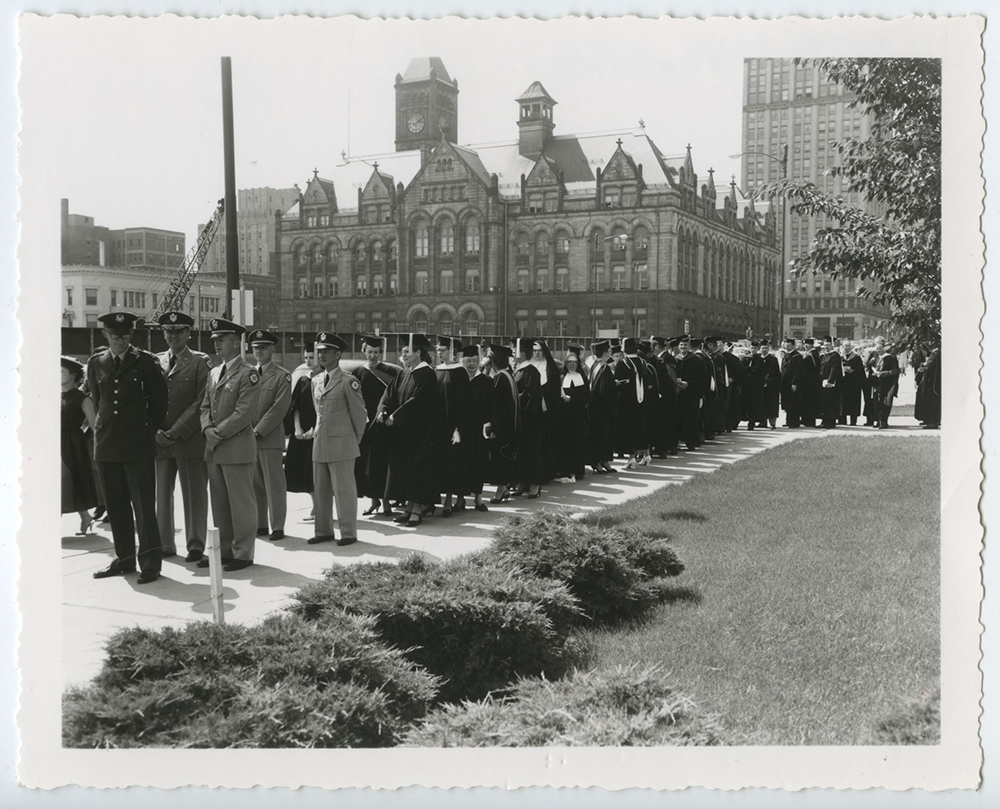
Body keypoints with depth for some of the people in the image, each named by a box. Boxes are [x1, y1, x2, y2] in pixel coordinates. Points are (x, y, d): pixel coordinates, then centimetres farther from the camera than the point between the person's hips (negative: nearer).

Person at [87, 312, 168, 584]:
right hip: (106, 443, 4)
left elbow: (158, 399, 6)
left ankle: (150, 562, 0)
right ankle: (124, 558, 20)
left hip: (138, 444, -4)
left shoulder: (145, 362, -1)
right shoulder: (96, 364, 10)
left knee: (143, 504, -5)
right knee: (116, 506, 10)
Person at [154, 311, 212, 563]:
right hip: (159, 439, 4)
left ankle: (195, 545, 10)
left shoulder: (201, 362, 1)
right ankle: (164, 544, 16)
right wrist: (155, 431, -4)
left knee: (194, 493, 1)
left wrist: (176, 431, -12)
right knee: (161, 494, 7)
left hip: (190, 439, -4)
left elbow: (201, 402, -6)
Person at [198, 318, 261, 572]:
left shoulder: (249, 374, -8)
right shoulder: (214, 373, 17)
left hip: (237, 448, -8)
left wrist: (219, 433, -14)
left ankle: (242, 553, 7)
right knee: (219, 502, 12)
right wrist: (208, 429, -3)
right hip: (214, 448, 8)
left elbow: (243, 413, -14)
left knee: (241, 502, -1)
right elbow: (205, 406, 16)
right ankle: (224, 549, 20)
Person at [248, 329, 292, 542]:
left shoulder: (282, 376, -1)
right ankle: (259, 525, 17)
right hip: (248, 437, 5)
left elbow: (280, 407, -10)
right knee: (255, 484, 9)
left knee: (274, 484, -2)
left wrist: (259, 430, -13)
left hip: (270, 438, -5)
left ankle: (278, 527, 3)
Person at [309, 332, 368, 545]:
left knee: (344, 489, -2)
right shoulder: (316, 380, 12)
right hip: (319, 443, 7)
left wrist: (355, 440, 4)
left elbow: (360, 414, -4)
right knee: (320, 489, 10)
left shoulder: (348, 382, -9)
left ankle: (348, 533, 6)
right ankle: (324, 531, 20)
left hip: (341, 445, -7)